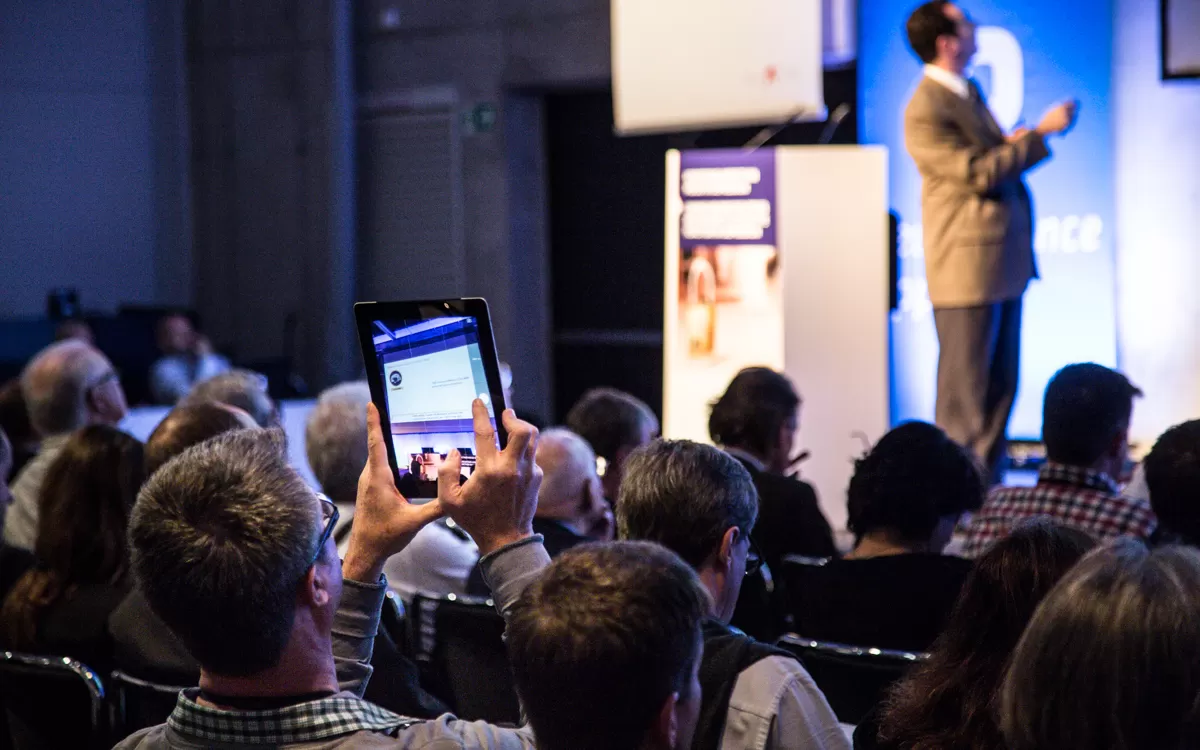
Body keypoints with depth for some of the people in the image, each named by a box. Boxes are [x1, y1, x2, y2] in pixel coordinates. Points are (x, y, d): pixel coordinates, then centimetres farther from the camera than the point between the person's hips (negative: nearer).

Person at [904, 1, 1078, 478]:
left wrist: (1015, 146, 2)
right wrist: (1041, 132, -16)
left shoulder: (969, 90, 14)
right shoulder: (925, 112, -17)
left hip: (1003, 260, 10)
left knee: (1001, 385, 14)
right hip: (969, 267, -10)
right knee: (965, 391, -2)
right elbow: (979, 173, -21)